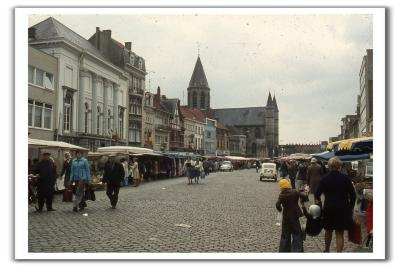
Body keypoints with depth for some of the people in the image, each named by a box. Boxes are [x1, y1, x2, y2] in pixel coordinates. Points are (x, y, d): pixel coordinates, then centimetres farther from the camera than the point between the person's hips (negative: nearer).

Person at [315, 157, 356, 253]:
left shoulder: (325, 178, -8)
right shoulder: (345, 178, -8)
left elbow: (317, 194, -7)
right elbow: (352, 195, -5)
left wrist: (318, 201, 13)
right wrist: (350, 207, 8)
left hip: (329, 209, 1)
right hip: (343, 209, -1)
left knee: (328, 230, 21)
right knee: (340, 234, 6)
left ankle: (327, 250, 38)